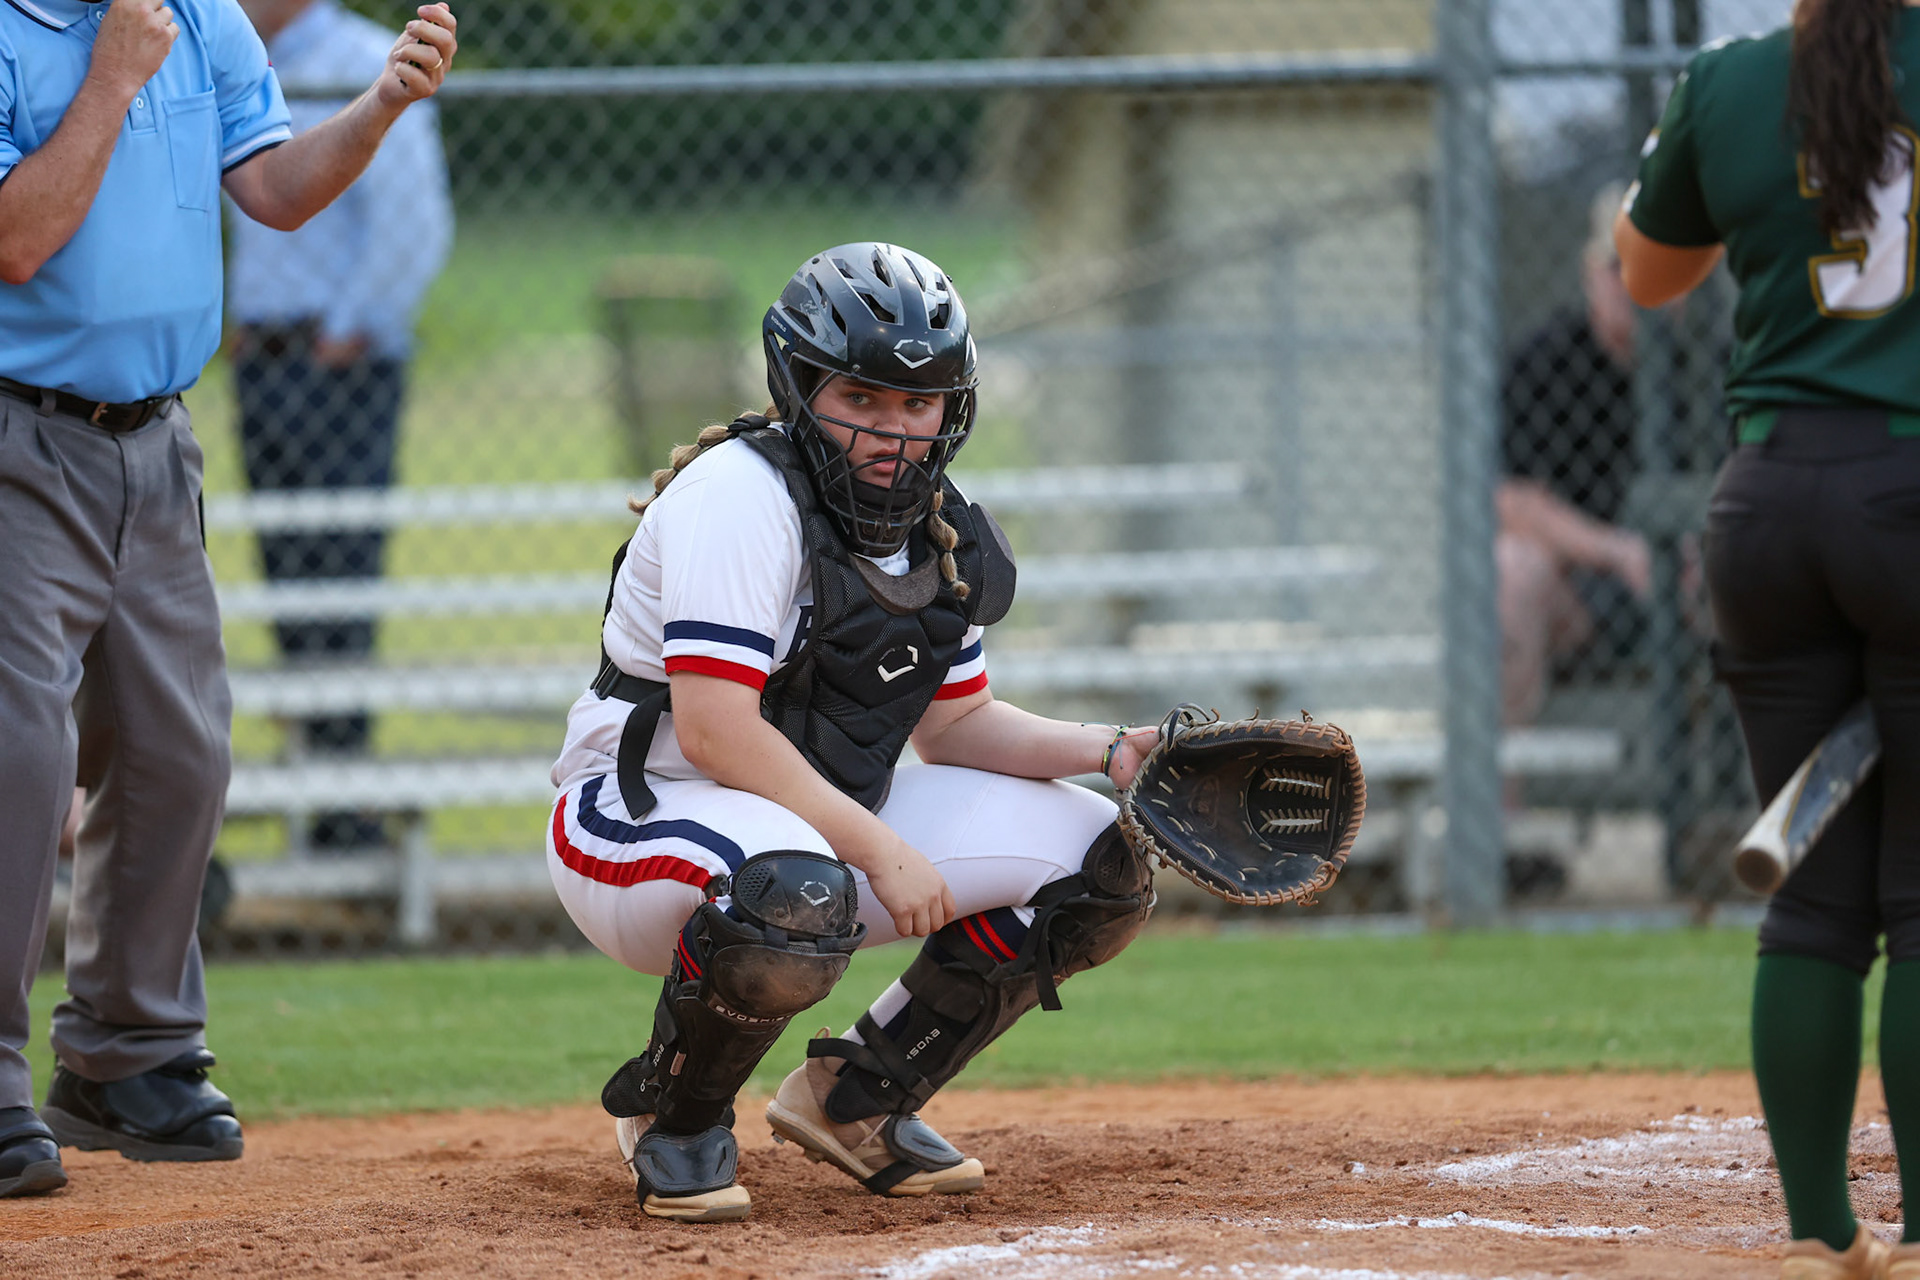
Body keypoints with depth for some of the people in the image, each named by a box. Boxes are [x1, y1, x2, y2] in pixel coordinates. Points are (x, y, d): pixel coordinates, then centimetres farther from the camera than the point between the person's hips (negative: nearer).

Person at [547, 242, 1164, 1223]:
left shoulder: (943, 540, 4)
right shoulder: (742, 494, -21)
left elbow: (955, 724, 14)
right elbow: (714, 734, -28)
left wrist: (1110, 753, -3)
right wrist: (880, 850, -26)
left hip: (832, 815, 8)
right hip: (642, 816, -8)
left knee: (1104, 866, -1)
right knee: (795, 898, -43)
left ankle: (859, 1098, 11)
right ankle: (672, 1113, -11)